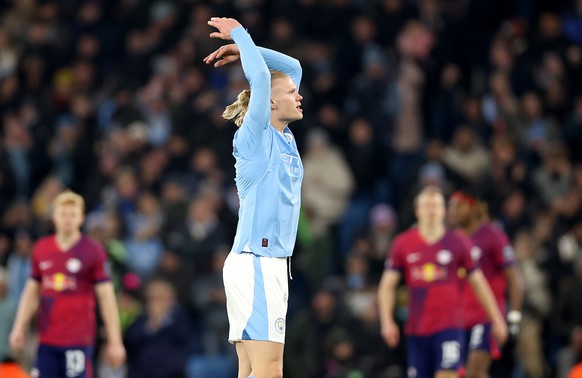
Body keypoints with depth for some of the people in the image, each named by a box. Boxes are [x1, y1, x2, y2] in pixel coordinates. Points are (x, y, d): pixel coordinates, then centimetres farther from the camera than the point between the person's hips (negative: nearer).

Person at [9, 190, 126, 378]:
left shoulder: (93, 251, -3)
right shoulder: (40, 249, 9)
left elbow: (106, 297, -4)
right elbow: (32, 292, 18)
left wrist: (114, 341, -8)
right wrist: (19, 328, 10)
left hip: (79, 342, -4)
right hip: (47, 340, 4)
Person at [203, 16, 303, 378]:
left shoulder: (283, 137, 13)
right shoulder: (255, 138, -9)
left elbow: (292, 66, 24)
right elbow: (261, 78, -21)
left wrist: (244, 48, 17)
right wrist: (240, 36, -8)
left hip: (270, 264, 9)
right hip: (255, 264, -9)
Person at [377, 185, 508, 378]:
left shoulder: (458, 242, 2)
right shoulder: (402, 243, 5)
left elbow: (478, 283, 8)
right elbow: (387, 286, 6)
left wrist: (497, 320, 9)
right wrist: (387, 321, -7)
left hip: (449, 327, -2)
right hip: (417, 331, 2)